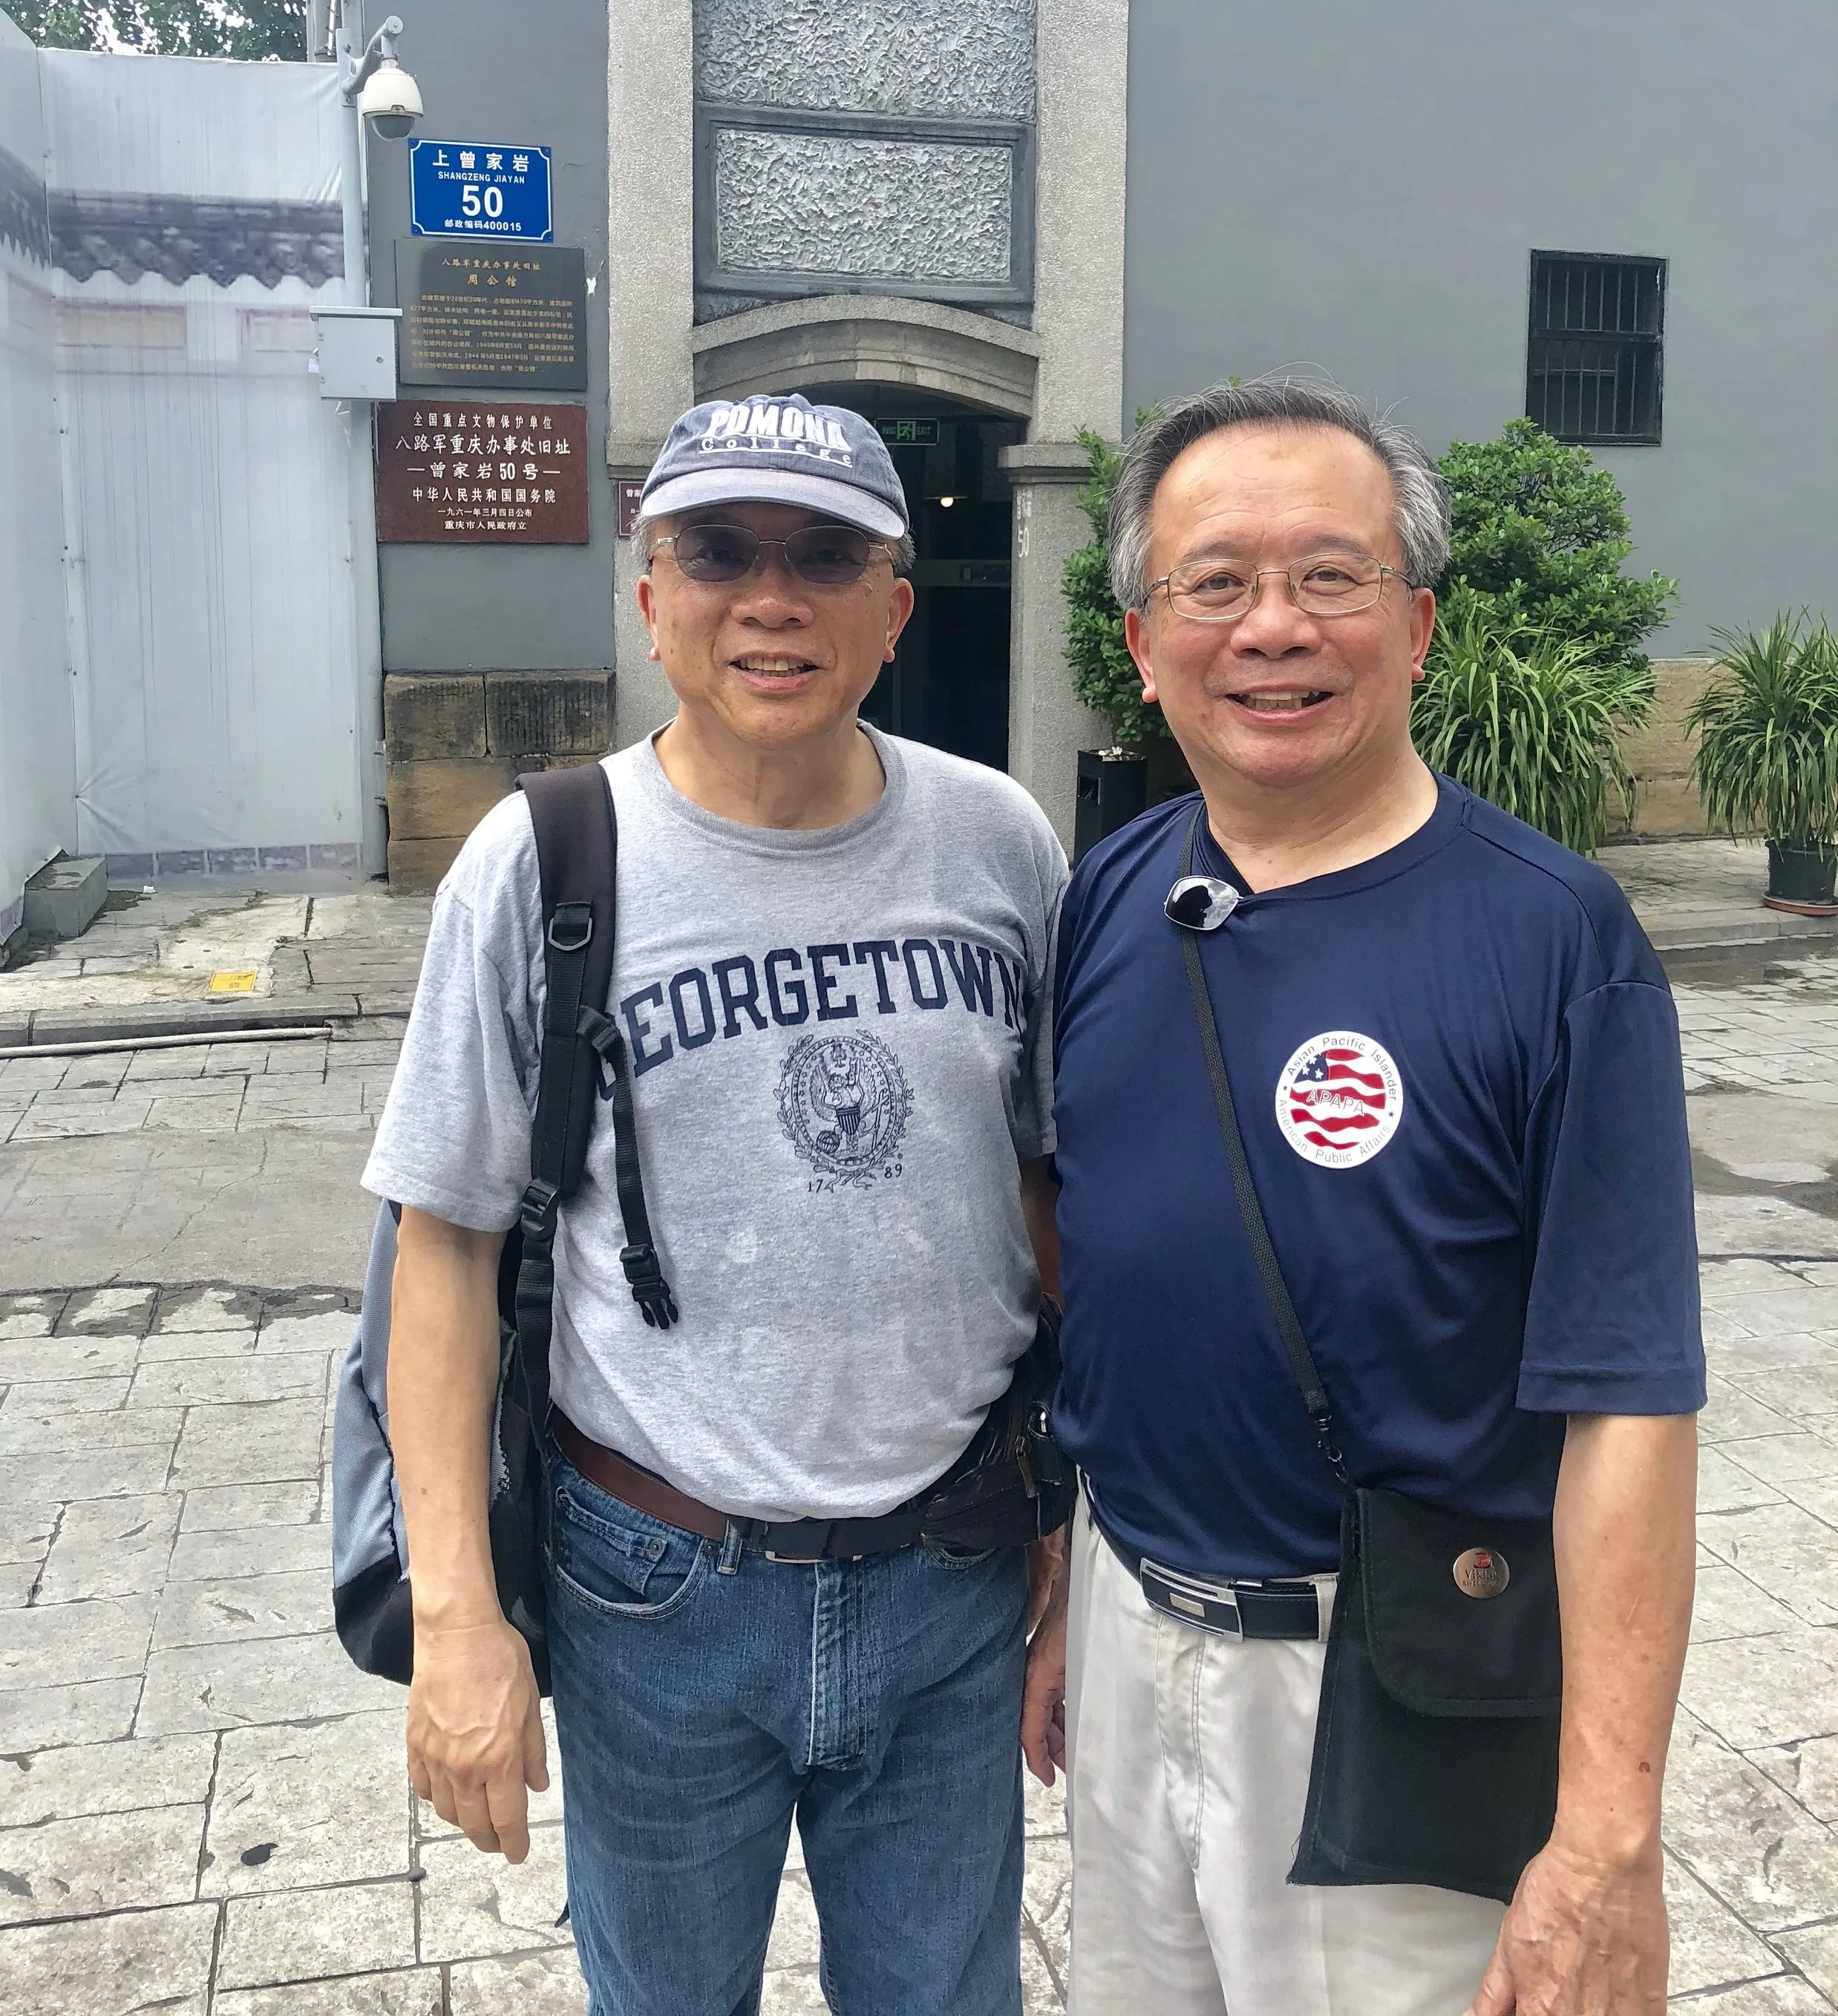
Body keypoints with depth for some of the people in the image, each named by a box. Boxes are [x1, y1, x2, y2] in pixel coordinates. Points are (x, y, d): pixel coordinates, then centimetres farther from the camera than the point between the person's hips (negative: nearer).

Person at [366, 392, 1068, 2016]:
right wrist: (456, 1610, -9)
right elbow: (450, 1237, -6)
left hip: (954, 1573, 2)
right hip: (662, 1580, -1)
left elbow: (1054, 1177, 6)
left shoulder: (1000, 843, -4)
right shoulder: (541, 864, -10)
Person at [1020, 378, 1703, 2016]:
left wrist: (1608, 1844, -19)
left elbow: (1626, 1409, -18)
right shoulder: (1107, 901, -2)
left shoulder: (1554, 938, -17)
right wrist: (1058, 1592, 11)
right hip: (1127, 1636, 5)